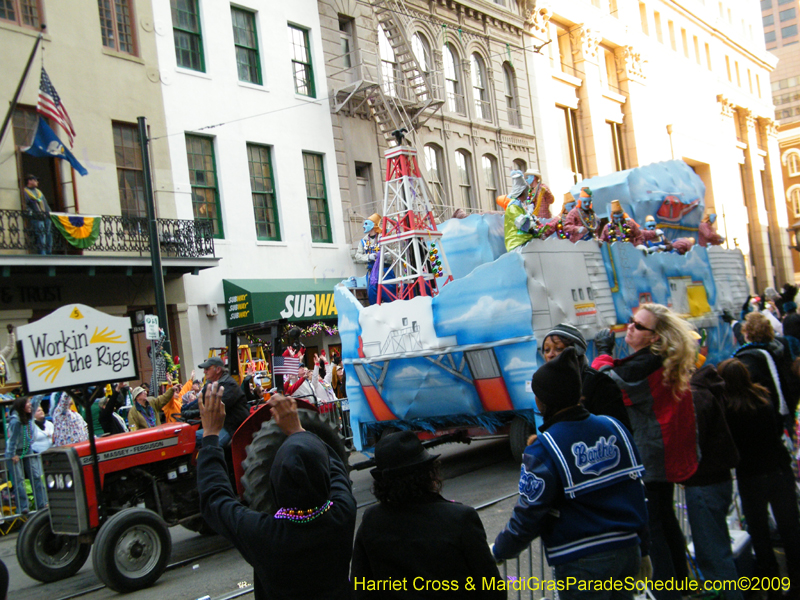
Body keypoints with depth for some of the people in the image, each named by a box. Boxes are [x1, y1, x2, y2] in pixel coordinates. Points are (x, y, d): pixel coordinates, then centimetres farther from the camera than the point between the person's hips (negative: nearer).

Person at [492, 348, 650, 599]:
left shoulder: (543, 450, -16)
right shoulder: (614, 428, 3)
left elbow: (529, 515, -14)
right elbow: (637, 492, 8)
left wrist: (499, 551, 2)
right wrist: (643, 550, 18)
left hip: (582, 563, -6)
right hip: (628, 551, 6)